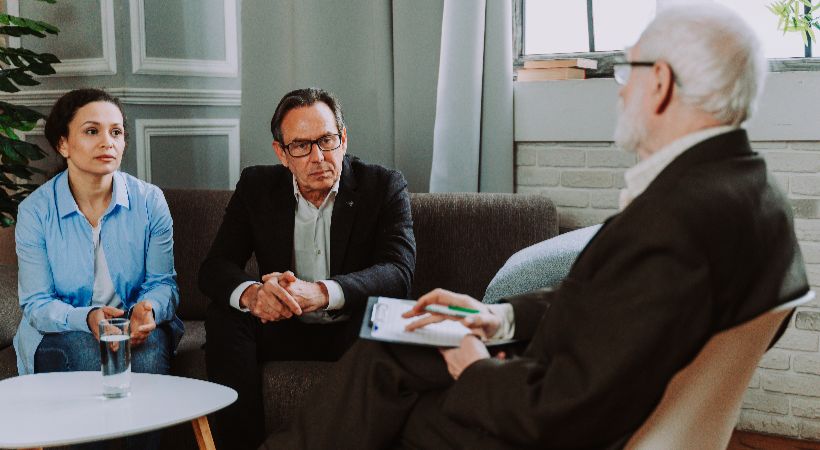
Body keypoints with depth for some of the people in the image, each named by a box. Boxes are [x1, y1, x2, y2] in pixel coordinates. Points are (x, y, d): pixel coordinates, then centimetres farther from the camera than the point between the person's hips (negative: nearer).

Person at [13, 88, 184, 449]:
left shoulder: (149, 200, -2)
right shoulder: (35, 211, -6)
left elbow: (162, 282, -2)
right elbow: (36, 304, -8)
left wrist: (149, 310, -27)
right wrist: (87, 318, -29)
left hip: (137, 326, 1)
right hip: (60, 334, -1)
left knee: (150, 351, -32)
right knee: (91, 353, -34)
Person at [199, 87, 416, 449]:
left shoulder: (384, 186, -8)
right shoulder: (256, 186, 0)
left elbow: (399, 272, -21)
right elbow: (214, 268, -7)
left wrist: (322, 292, -40)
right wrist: (251, 293, -34)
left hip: (355, 329, -2)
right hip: (286, 328, 2)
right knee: (224, 316, -22)